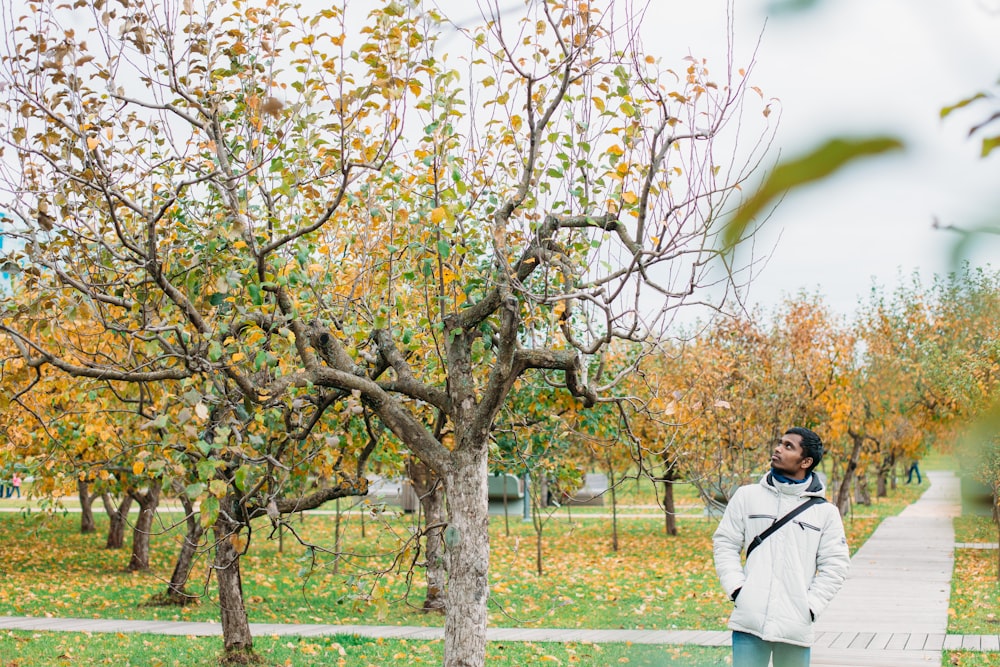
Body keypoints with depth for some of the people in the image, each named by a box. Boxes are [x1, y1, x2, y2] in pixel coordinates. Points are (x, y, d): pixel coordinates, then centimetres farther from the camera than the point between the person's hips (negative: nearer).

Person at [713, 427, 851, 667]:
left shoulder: (825, 511, 6)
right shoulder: (747, 496, 8)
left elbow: (835, 564, 6)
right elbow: (725, 543, 9)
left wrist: (812, 605, -4)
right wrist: (736, 588, -4)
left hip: (796, 625, 0)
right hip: (749, 619, 0)